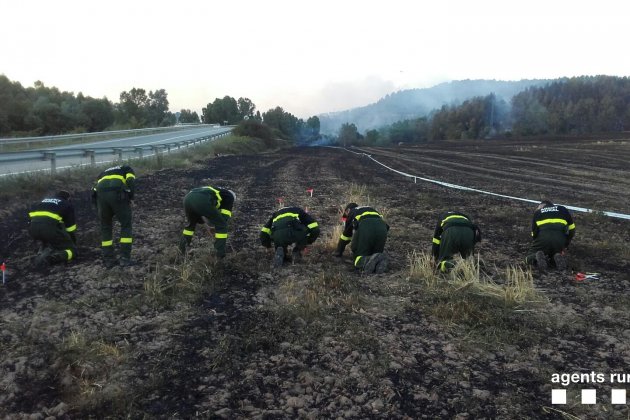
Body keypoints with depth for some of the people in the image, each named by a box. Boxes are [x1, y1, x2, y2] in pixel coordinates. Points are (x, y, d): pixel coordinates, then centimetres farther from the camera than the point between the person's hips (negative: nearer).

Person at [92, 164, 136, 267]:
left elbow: (95, 191, 31)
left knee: (105, 228, 20)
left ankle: (108, 260, 21)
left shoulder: (103, 173, 41)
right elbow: (131, 182, 5)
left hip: (101, 194, 4)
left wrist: (101, 213, 35)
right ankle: (125, 259, 9)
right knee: (126, 225, 12)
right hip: (118, 193, -3)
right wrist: (130, 199, 10)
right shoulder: (127, 169, 31)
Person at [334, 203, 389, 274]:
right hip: (382, 228, 4)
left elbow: (346, 235, 34)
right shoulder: (371, 210, 43)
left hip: (365, 228, -4)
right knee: (375, 255, 17)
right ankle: (381, 261, -18)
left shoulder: (351, 213, 30)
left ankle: (368, 261, -30)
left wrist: (338, 252, 46)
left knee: (360, 258, 5)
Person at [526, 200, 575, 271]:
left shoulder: (537, 212, 27)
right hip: (559, 239, 2)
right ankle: (558, 257, -5)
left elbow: (534, 234, 22)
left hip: (543, 238, -1)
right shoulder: (563, 209, 29)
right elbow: (571, 230, 24)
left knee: (529, 258, 17)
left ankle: (538, 257, -17)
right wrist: (565, 246, 32)